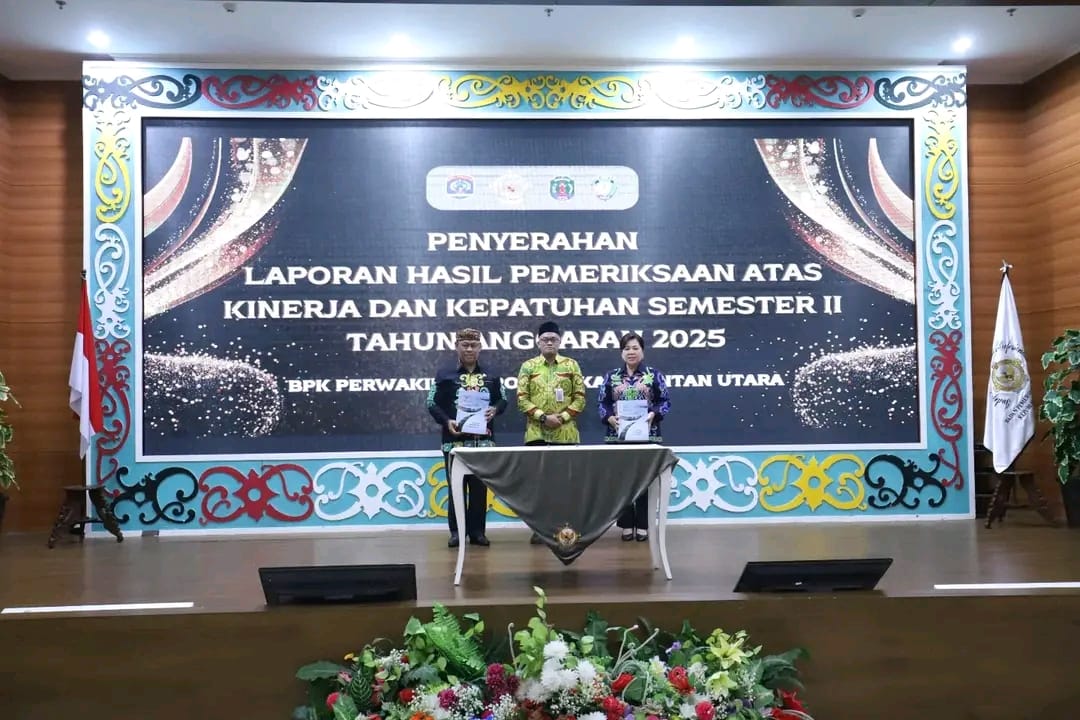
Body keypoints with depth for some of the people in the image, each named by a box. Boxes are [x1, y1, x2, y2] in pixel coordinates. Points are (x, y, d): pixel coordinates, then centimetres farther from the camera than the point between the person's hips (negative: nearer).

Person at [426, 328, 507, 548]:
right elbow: (432, 403, 1)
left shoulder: (490, 375, 11)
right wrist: (446, 421, -14)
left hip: (483, 440, 3)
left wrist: (495, 409, -6)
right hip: (455, 440, -2)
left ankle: (477, 531, 13)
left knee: (480, 488, 5)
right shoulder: (444, 374, 2)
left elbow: (503, 400, 16)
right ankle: (456, 531, 8)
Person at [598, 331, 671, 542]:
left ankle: (643, 525, 8)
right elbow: (603, 403, 8)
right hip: (618, 436, 2)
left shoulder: (654, 374, 6)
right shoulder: (610, 376, 11)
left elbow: (665, 401, 3)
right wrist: (609, 418, -11)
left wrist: (653, 414, -14)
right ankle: (626, 524, 11)